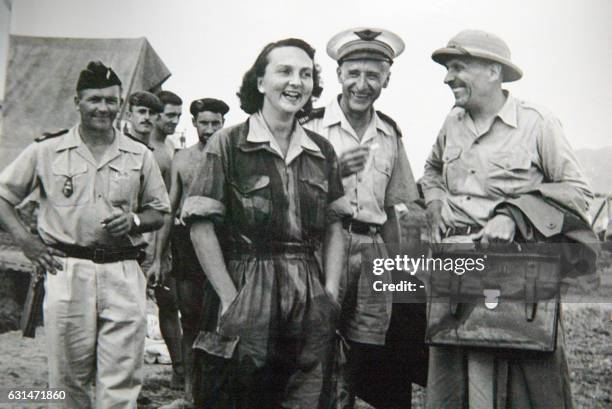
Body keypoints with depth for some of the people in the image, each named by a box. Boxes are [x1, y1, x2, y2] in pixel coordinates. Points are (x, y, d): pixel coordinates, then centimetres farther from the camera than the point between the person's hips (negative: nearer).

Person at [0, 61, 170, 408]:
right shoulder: (47, 151, 8)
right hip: (67, 271, 0)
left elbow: (160, 212, 18)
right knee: (70, 381, 5)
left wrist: (134, 220, -4)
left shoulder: (140, 156, 11)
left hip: (123, 274, 1)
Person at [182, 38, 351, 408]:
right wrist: (232, 299, -11)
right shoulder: (228, 144, -2)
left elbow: (334, 228, 13)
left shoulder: (322, 151, 11)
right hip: (245, 298, -4)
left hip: (309, 304, 4)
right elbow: (201, 227, -7)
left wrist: (330, 294, 2)